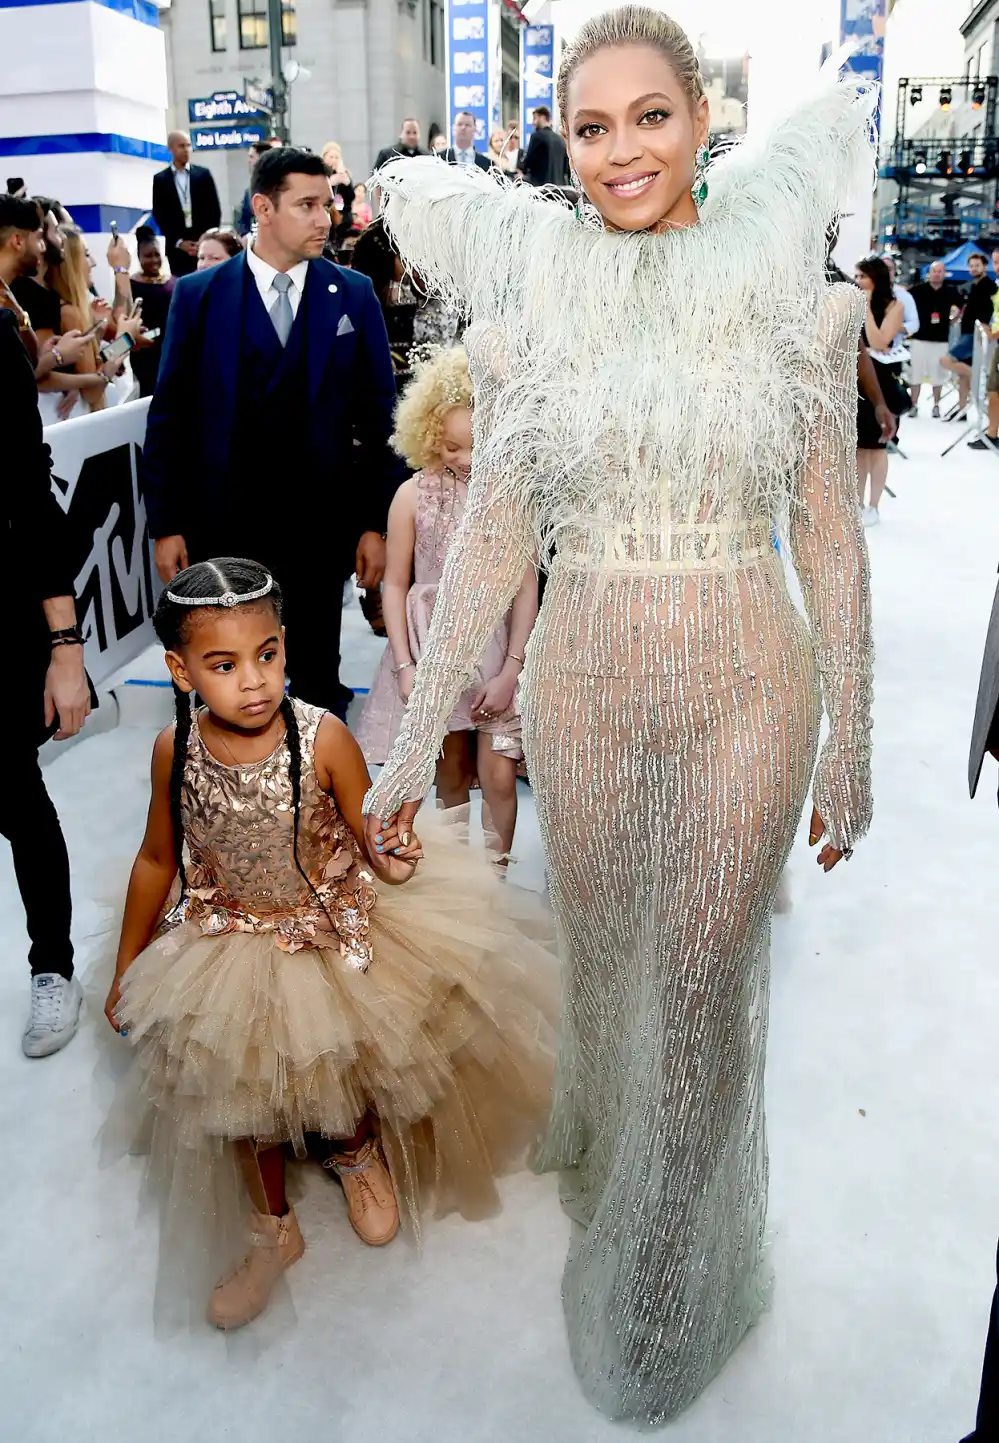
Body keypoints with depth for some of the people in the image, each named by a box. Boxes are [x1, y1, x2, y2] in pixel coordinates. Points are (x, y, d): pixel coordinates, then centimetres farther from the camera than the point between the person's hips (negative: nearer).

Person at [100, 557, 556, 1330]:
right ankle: (274, 1229, 39)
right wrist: (127, 969, 6)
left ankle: (359, 1154, 52)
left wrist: (394, 855, -39)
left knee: (353, 1063, 14)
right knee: (243, 1084, 11)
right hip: (231, 941, 2)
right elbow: (157, 860, -2)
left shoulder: (324, 738, -25)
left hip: (337, 931, -1)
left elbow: (371, 843, -14)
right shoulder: (175, 750, -17)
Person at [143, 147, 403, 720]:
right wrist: (166, 526, -2)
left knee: (319, 683, 12)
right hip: (221, 522, 0)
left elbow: (378, 414, 1)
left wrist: (377, 523, -3)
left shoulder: (354, 294, 1)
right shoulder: (198, 295, 0)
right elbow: (170, 415, 1)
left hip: (320, 523, 0)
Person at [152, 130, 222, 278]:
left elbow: (214, 210, 5)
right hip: (177, 247, 0)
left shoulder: (203, 174, 8)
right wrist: (179, 242, -6)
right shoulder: (160, 179, 6)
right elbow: (159, 215, 4)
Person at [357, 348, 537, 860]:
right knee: (450, 769, 11)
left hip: (497, 646, -1)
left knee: (498, 775, -3)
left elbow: (527, 587, -5)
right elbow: (395, 585, 1)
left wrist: (511, 670, -9)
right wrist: (404, 666, -5)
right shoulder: (413, 496, -4)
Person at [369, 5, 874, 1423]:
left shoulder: (792, 290, -3)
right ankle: (603, 1156, 52)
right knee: (604, 964, 18)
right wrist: (417, 740, -1)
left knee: (705, 985, 9)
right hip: (585, 687, 1)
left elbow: (830, 536, -1)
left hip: (748, 687, -1)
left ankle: (665, 1284, 38)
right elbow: (492, 538, 0)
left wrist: (849, 748, 0)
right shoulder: (529, 305, -1)